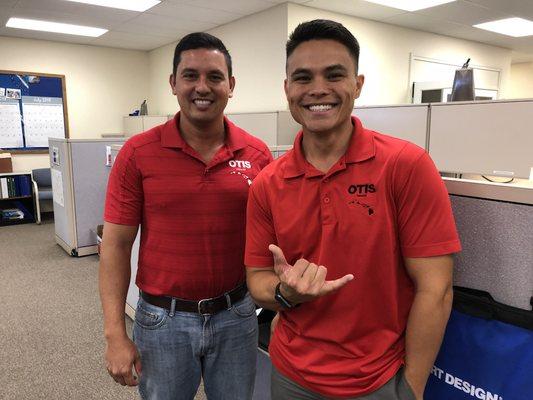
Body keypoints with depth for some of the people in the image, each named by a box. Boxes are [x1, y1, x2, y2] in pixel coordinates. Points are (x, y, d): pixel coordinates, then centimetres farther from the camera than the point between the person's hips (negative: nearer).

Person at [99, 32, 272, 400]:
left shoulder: (257, 154, -5)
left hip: (236, 315, 2)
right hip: (163, 319, -1)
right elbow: (116, 245, -7)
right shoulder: (138, 153, -9)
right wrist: (116, 334, -9)